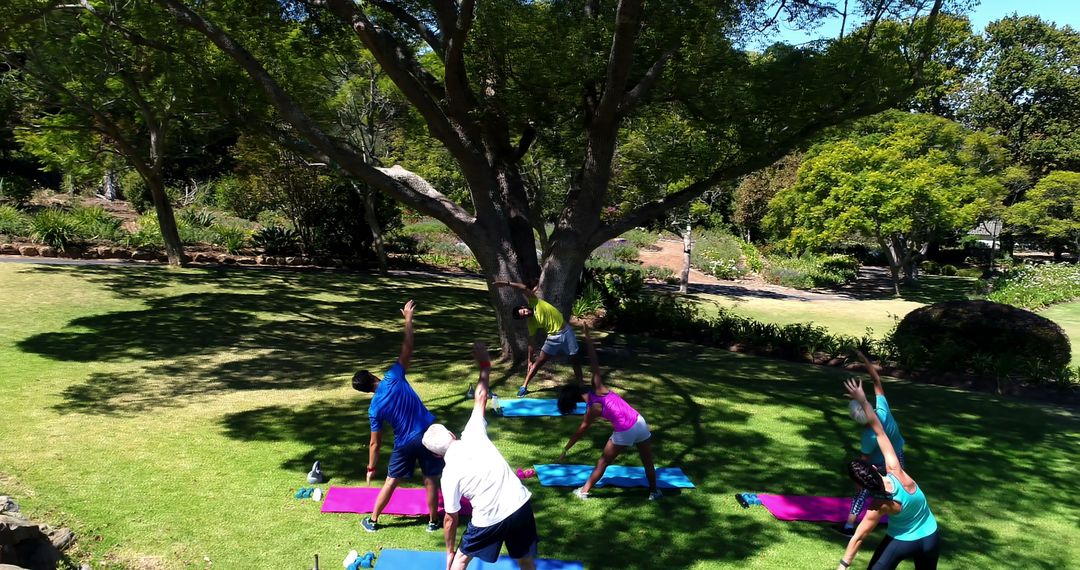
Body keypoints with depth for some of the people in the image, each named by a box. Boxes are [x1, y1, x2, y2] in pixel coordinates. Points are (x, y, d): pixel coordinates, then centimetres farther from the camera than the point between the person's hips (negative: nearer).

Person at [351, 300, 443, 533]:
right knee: (431, 480, 12)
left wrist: (371, 468, 9)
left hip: (405, 443, 0)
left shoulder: (374, 409, -8)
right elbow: (407, 349, -9)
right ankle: (433, 521, 22)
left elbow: (375, 443, -3)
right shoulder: (393, 378, -12)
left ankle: (372, 521, 28)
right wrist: (408, 319, -1)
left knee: (391, 481, 17)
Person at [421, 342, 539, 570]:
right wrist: (485, 366, 16)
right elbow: (481, 398, 7)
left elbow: (451, 518, 2)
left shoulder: (450, 474, -6)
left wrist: (449, 551, 16)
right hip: (521, 505, 3)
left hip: (490, 520, -3)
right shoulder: (473, 435, -4)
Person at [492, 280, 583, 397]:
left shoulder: (535, 302, -13)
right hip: (553, 337, 2)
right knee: (539, 361, -2)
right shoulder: (531, 323, -8)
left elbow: (525, 288, -24)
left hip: (566, 332, -1)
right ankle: (524, 386, 5)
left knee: (575, 360, 7)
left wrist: (507, 283, -30)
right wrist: (529, 361, -2)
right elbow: (531, 342, -3)